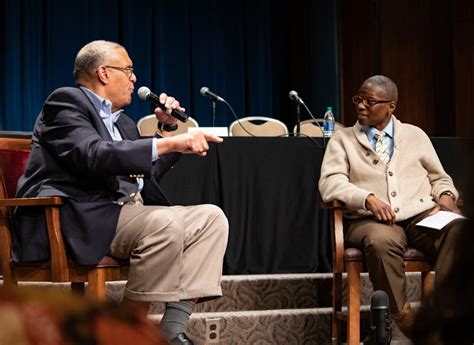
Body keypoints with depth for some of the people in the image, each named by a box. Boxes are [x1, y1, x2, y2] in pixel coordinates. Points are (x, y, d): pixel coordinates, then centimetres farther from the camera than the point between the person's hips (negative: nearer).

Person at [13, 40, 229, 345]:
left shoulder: (122, 122, 26)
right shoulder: (66, 101, -2)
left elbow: (147, 175, 31)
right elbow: (94, 155, -21)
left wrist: (168, 129, 22)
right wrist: (170, 143, -26)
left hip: (129, 211, 9)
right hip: (80, 218, -9)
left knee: (211, 217, -5)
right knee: (166, 223, -31)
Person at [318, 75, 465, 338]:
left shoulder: (416, 135, 22)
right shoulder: (342, 140, 14)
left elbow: (439, 178, 24)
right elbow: (330, 183, 0)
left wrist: (446, 196, -1)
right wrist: (369, 198, -18)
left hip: (423, 215, 2)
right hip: (371, 219, -2)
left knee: (459, 230, -32)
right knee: (381, 241, -40)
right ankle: (405, 323, -32)